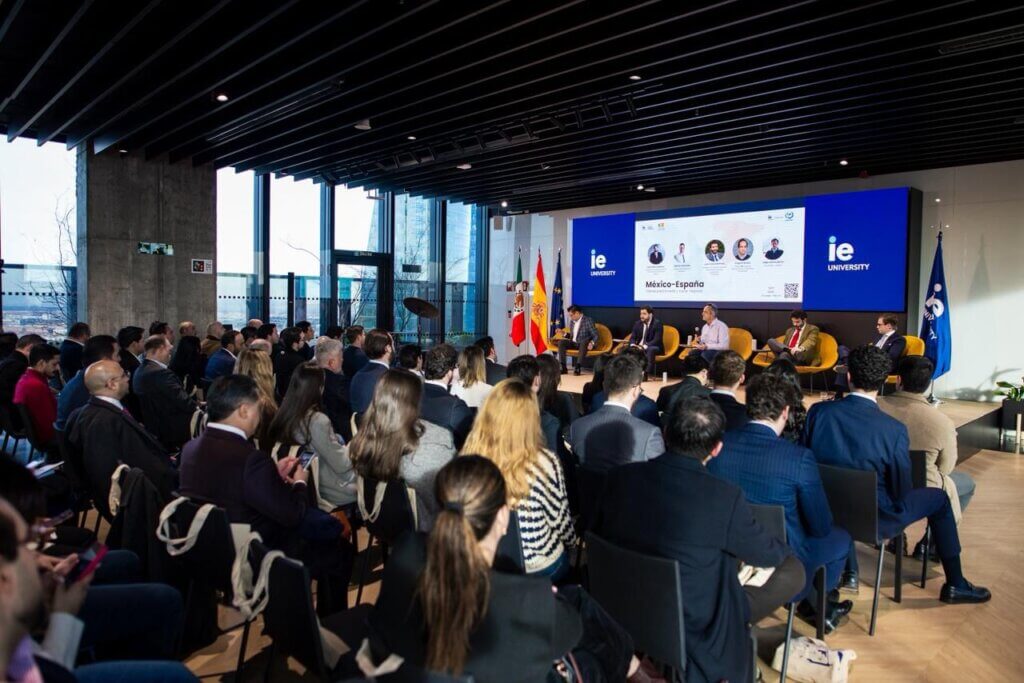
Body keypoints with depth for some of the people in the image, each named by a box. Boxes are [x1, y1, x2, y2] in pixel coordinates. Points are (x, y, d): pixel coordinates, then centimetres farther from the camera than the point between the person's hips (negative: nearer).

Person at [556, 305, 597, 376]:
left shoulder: (588, 320, -9)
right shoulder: (572, 321, 10)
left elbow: (595, 335, -13)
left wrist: (592, 343, -32)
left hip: (584, 344, -6)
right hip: (574, 343, 6)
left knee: (584, 342, -38)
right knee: (561, 342, -17)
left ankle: (577, 367, -42)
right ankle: (563, 367, -21)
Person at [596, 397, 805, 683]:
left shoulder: (622, 477, -11)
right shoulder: (725, 497, -23)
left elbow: (601, 533, 5)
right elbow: (767, 554, -4)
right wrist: (783, 548, 20)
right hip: (696, 625, -5)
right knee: (792, 570, 7)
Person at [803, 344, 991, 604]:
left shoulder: (818, 411, -16)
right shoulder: (894, 430, -23)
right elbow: (902, 492, -13)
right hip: (874, 520, -3)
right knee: (939, 498, 20)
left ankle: (849, 571, 38)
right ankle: (954, 584, 33)